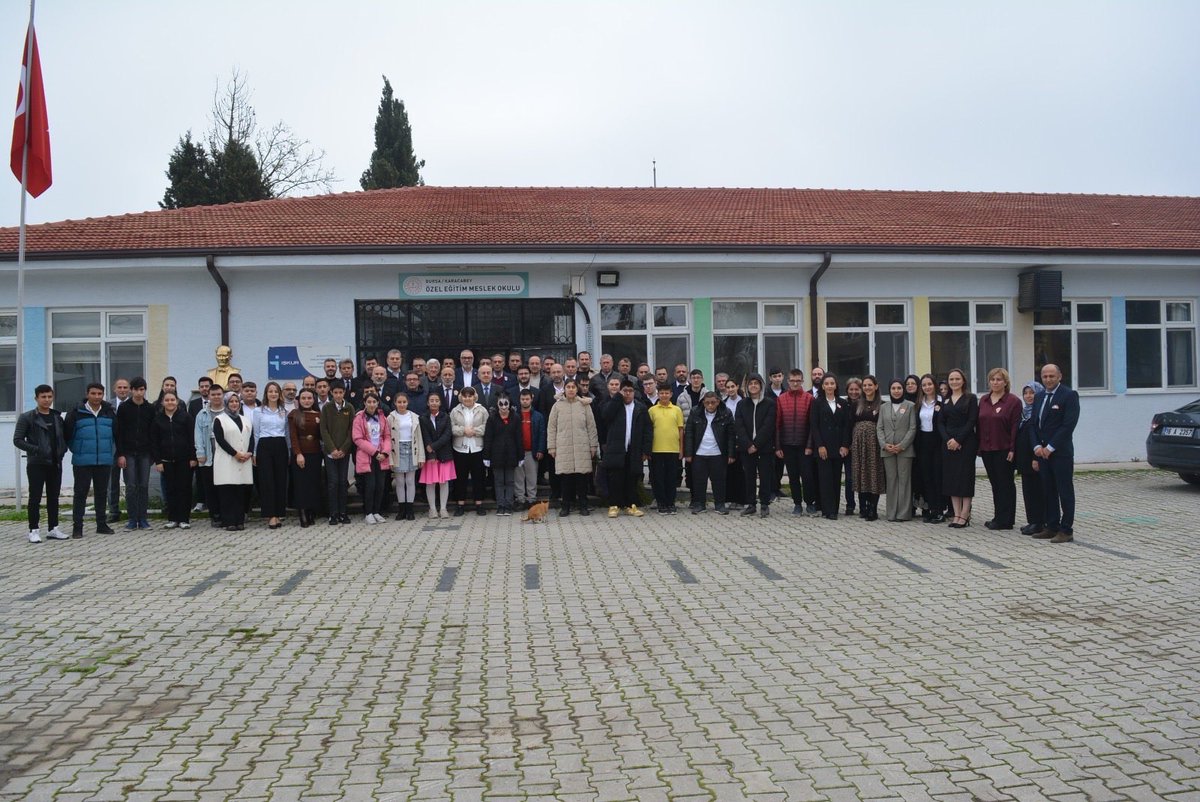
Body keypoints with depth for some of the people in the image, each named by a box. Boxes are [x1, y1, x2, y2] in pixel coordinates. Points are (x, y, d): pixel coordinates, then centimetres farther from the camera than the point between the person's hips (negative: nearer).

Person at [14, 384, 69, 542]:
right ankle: (34, 530, 5)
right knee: (35, 498, -1)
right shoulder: (27, 418, -2)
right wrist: (35, 450, -17)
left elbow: (64, 436, 21)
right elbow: (17, 440, -6)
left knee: (54, 497, 9)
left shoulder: (58, 417, 12)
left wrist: (63, 450, 2)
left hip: (55, 463, 5)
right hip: (36, 464, -5)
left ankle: (53, 529, 16)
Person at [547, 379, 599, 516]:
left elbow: (591, 426, 9)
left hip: (582, 447, 0)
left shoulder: (584, 405, 8)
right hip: (563, 447, 0)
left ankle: (583, 505, 9)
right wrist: (551, 446, 2)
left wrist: (593, 445, 5)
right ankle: (565, 506, 9)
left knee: (582, 475, -1)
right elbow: (551, 427, 7)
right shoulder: (557, 405, 6)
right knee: (565, 476, -1)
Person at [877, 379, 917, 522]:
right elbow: (879, 428, 9)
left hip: (904, 449, -2)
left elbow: (913, 428, -2)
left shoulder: (910, 406, 4)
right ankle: (891, 513, 8)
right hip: (887, 450, 3)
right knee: (891, 480, 4)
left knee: (904, 479, -2)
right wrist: (884, 444, -6)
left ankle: (904, 513, 2)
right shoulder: (883, 407, 12)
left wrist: (902, 445, -11)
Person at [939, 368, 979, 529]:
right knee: (951, 477, 4)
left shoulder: (971, 398, 0)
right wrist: (947, 439, -10)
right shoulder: (945, 401, 13)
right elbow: (940, 423, 7)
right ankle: (956, 514, 8)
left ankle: (964, 515, 0)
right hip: (948, 442, 5)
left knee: (965, 476, -3)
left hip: (965, 442, -5)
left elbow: (972, 421, -8)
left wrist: (958, 440, -15)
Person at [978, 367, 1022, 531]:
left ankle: (1005, 520, 5)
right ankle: (999, 517, 19)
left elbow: (1015, 427, -10)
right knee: (995, 483, 11)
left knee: (1005, 484, 1)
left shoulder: (1013, 401, -6)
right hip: (987, 449, 6)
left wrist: (1012, 449, -15)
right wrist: (979, 446, 7)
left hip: (1004, 450, -6)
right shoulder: (984, 401, 11)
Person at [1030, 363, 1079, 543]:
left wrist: (1050, 447, -15)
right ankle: (1052, 527, 16)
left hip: (1061, 453, -6)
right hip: (1042, 452, 6)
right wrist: (1037, 446, -3)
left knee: (1065, 492, -1)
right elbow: (1034, 424, 13)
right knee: (1048, 492, 9)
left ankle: (1066, 530, 3)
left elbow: (1068, 425, -14)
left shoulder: (1069, 395, -7)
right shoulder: (1039, 397, 14)